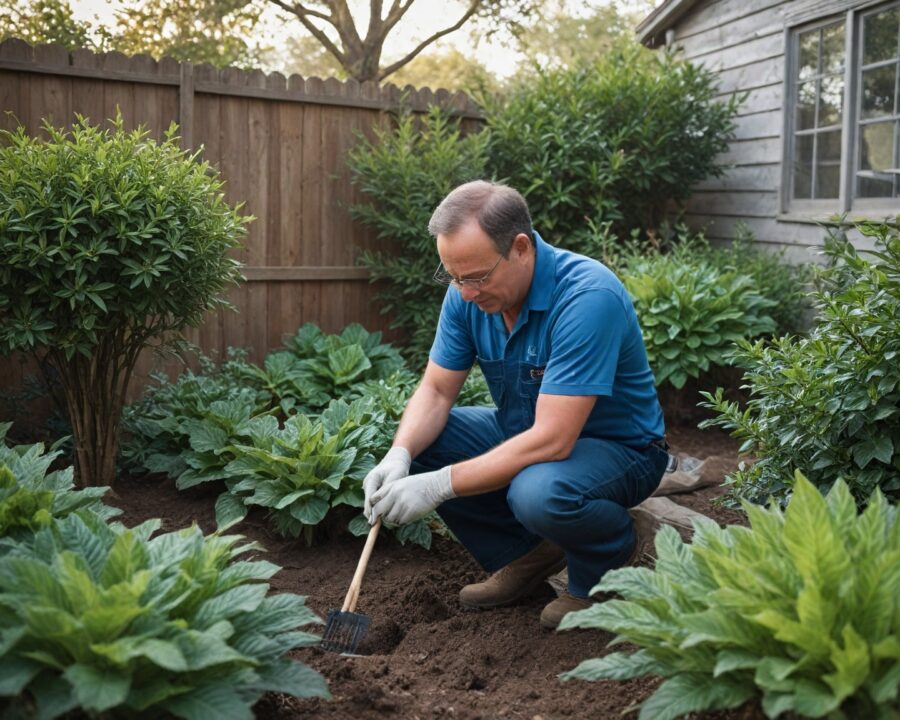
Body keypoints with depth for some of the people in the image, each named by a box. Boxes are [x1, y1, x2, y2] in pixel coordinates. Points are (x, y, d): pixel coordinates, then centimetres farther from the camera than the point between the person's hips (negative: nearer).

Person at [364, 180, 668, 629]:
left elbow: (552, 440, -36)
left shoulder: (587, 297, -32)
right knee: (417, 441, -9)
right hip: (524, 432, 7)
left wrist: (440, 485, -36)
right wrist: (399, 456, -25)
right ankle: (525, 556, 6)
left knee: (539, 492, -38)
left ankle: (601, 570, -1)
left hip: (618, 448, -7)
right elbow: (435, 391, -4)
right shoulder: (468, 294, -10)